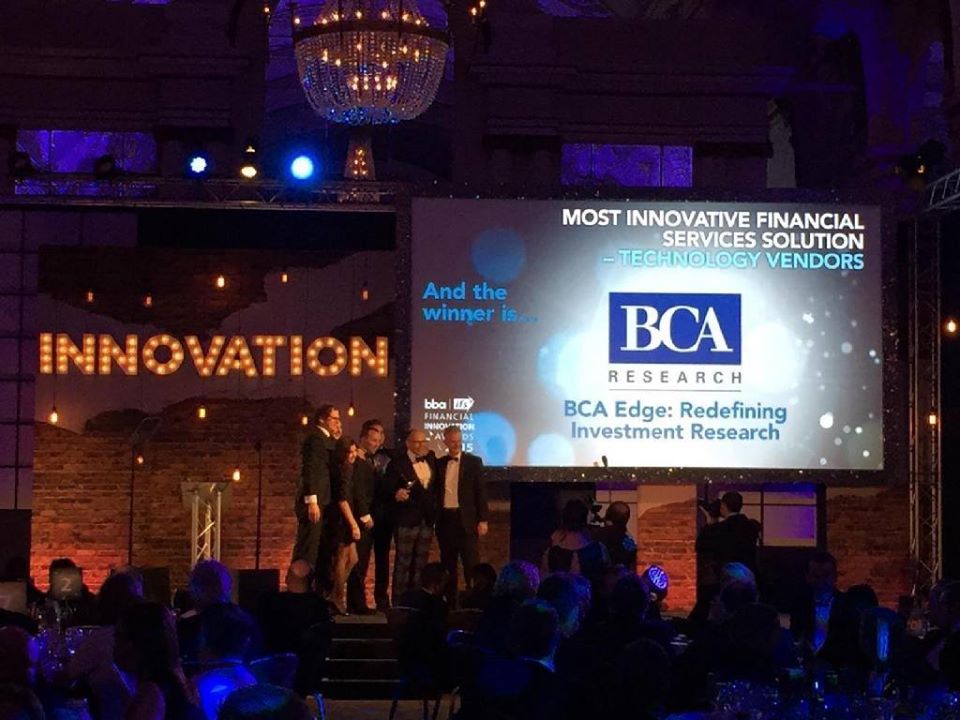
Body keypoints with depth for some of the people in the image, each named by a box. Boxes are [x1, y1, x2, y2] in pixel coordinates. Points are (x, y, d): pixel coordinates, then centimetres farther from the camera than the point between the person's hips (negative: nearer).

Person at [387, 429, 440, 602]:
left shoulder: (431, 458, 9)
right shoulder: (397, 463, -8)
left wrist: (436, 504, 9)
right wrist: (396, 493, -30)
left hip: (427, 520, 6)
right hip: (407, 519, -6)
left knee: (420, 562, 10)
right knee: (403, 562, -2)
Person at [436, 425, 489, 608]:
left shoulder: (474, 462, 1)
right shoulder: (439, 464, 10)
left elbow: (481, 491, -1)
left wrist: (483, 520, -7)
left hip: (467, 519, -3)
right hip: (445, 519, 3)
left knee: (471, 564, -4)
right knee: (448, 564, 7)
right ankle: (451, 602, 14)